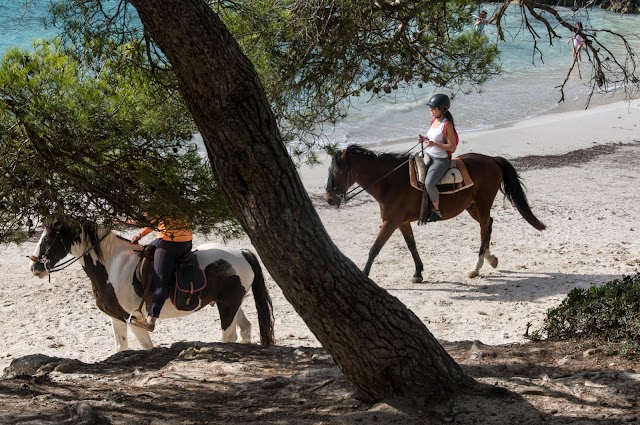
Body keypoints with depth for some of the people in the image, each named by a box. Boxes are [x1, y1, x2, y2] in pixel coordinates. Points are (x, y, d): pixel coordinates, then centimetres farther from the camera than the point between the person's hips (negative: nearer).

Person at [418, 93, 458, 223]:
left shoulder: (447, 125, -18)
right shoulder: (434, 120, 7)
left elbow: (452, 147, -18)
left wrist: (434, 143, -27)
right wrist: (424, 138, 2)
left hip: (440, 160, -10)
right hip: (428, 155, 10)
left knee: (428, 183, -29)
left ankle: (437, 211, -11)